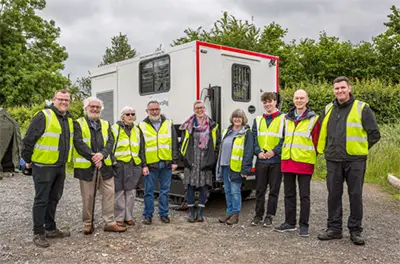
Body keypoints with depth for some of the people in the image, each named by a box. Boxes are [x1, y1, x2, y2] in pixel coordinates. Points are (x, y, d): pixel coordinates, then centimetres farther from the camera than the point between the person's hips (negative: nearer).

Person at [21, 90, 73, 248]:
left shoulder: (69, 119, 9)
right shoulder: (44, 116, -15)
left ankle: (50, 229, 27)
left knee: (54, 199, 15)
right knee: (41, 200, 0)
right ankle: (38, 233, 10)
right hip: (43, 166, -7)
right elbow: (29, 139, -13)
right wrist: (27, 160, -6)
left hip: (60, 166, 8)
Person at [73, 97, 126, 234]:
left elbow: (110, 142, 3)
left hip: (105, 165, 4)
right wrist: (93, 157, -20)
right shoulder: (78, 124, 0)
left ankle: (110, 223, 13)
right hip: (86, 166, -4)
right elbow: (79, 143, -12)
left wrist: (102, 154, -16)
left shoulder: (105, 124, 14)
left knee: (109, 193, 4)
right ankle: (88, 224, 19)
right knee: (88, 196, 5)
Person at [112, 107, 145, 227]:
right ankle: (119, 218, 9)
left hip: (134, 165, 4)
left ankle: (128, 217, 19)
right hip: (119, 165, -4)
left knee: (131, 192, 8)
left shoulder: (137, 130, 16)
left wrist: (141, 164, 14)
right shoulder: (115, 129, 1)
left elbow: (141, 149, 19)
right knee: (119, 192, -1)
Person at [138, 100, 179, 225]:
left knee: (165, 190, 9)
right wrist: (143, 165, -6)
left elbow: (174, 144, 6)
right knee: (149, 191, 4)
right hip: (150, 164, -1)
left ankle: (163, 214, 21)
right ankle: (148, 215, 16)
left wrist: (174, 161, 0)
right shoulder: (142, 126, 3)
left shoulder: (168, 124, 8)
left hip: (166, 163, 2)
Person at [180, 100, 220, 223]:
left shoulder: (212, 125, 8)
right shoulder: (188, 125, 7)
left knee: (204, 187, 2)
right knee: (190, 186, 2)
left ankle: (200, 213, 13)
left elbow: (216, 144, 8)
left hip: (206, 161, 0)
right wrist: (185, 157, 1)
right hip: (191, 161, 0)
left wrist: (213, 159, 2)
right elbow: (183, 143, 8)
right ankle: (191, 213, 13)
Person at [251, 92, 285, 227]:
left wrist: (274, 152, -14)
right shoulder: (258, 120, 14)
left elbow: (285, 139, -6)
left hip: (276, 160, -3)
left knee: (274, 190, 4)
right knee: (260, 189, 8)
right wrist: (258, 152, -5)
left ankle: (269, 216, 14)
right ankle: (258, 215, 19)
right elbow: (254, 138, 10)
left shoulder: (283, 119, 0)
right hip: (261, 160, 3)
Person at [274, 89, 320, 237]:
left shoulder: (313, 119, -2)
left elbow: (316, 142, -1)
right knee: (289, 194, 12)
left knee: (304, 195, 3)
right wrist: (285, 156, 13)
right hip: (287, 162, 5)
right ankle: (290, 223, 22)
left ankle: (304, 225, 11)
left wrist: (311, 157, -2)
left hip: (304, 163, -5)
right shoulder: (287, 118, 12)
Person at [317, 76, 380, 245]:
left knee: (355, 195, 4)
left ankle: (355, 230, 16)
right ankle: (334, 228, 20)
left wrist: (360, 149, 2)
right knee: (333, 195, 9)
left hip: (355, 161, -4)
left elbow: (374, 134, 1)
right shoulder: (328, 110, 11)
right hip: (333, 161, 4)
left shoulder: (362, 108, -2)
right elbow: (322, 133, 21)